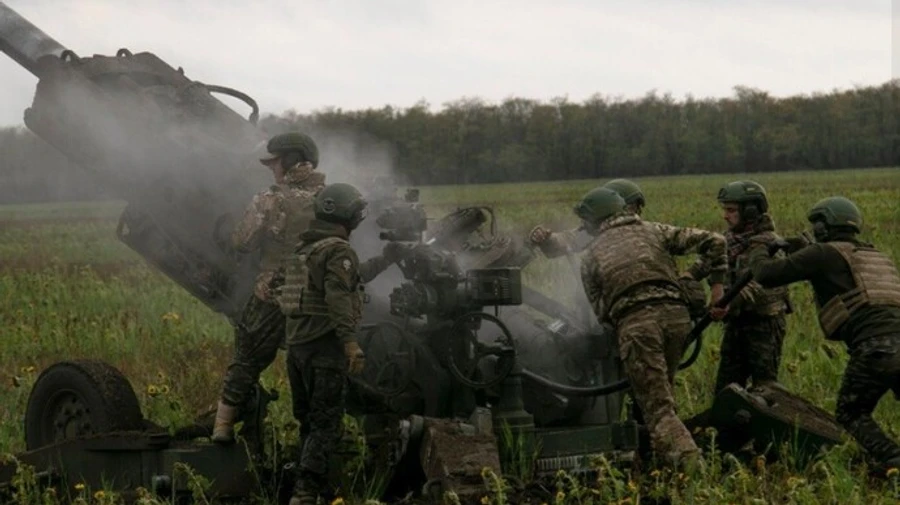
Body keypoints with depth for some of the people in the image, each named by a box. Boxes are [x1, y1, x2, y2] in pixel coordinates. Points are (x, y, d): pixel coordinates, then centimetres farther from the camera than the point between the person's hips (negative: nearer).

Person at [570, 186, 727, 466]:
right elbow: (713, 241, 13)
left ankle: (690, 462, -22)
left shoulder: (592, 255, 21)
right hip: (676, 315, 3)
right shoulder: (655, 232, 22)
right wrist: (717, 284, 18)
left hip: (634, 323, -3)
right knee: (660, 393, 20)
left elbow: (598, 308, 18)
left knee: (657, 408, -5)